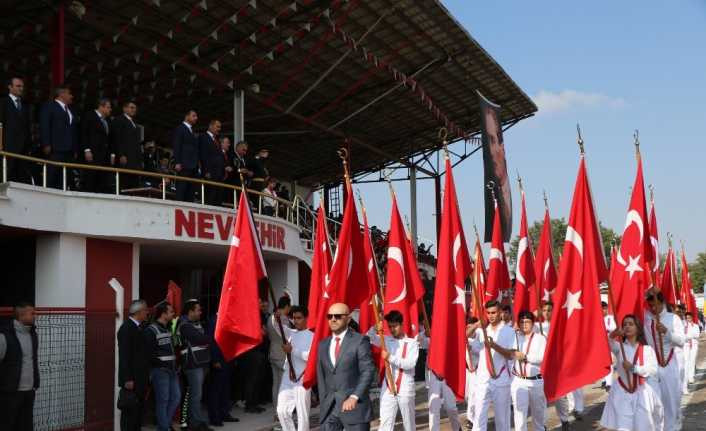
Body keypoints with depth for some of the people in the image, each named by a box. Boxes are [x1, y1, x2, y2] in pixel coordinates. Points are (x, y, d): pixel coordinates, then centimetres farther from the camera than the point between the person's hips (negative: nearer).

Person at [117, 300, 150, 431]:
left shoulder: (139, 327, 13)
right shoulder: (126, 328, -14)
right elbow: (124, 356, -18)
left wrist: (145, 378, 15)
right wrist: (128, 379, -21)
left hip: (140, 378, 9)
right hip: (132, 379, -9)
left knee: (139, 410, 12)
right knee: (130, 411, -4)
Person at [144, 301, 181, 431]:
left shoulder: (168, 329, 15)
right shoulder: (151, 330, -11)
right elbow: (149, 353, -16)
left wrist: (175, 364, 10)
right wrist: (162, 364, -17)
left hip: (172, 370, 8)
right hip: (160, 371, -8)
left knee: (176, 397, 10)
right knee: (163, 400, -3)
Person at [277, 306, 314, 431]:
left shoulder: (312, 336, -4)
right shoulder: (291, 333, 13)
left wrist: (293, 351, -18)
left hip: (302, 379, -6)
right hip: (287, 378, 6)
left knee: (302, 414, -1)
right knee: (282, 411, 4)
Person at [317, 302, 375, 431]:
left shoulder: (360, 341, -3)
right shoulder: (323, 345, 14)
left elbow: (368, 371, -10)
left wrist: (354, 397, -18)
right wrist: (324, 402, 9)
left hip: (355, 406, -5)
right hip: (329, 408, 5)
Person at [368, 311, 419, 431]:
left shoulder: (412, 343, -2)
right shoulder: (386, 340, 8)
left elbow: (410, 363, -14)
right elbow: (370, 338, -1)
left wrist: (391, 358, -22)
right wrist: (375, 329, -21)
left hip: (405, 389, -2)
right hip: (388, 389, 2)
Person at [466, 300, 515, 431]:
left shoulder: (509, 331, -2)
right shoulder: (481, 330, 7)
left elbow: (511, 355, -11)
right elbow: (465, 335, -7)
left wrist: (494, 345, -24)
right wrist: (477, 324, -22)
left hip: (501, 381, -2)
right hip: (483, 379, 2)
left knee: (502, 416, 8)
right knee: (479, 415, -2)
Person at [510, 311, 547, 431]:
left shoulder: (540, 338, 0)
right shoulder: (514, 337, 5)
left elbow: (543, 357, -12)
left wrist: (525, 356, -18)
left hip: (537, 381, 0)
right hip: (518, 381, 0)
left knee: (538, 412, 15)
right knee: (519, 413, -6)